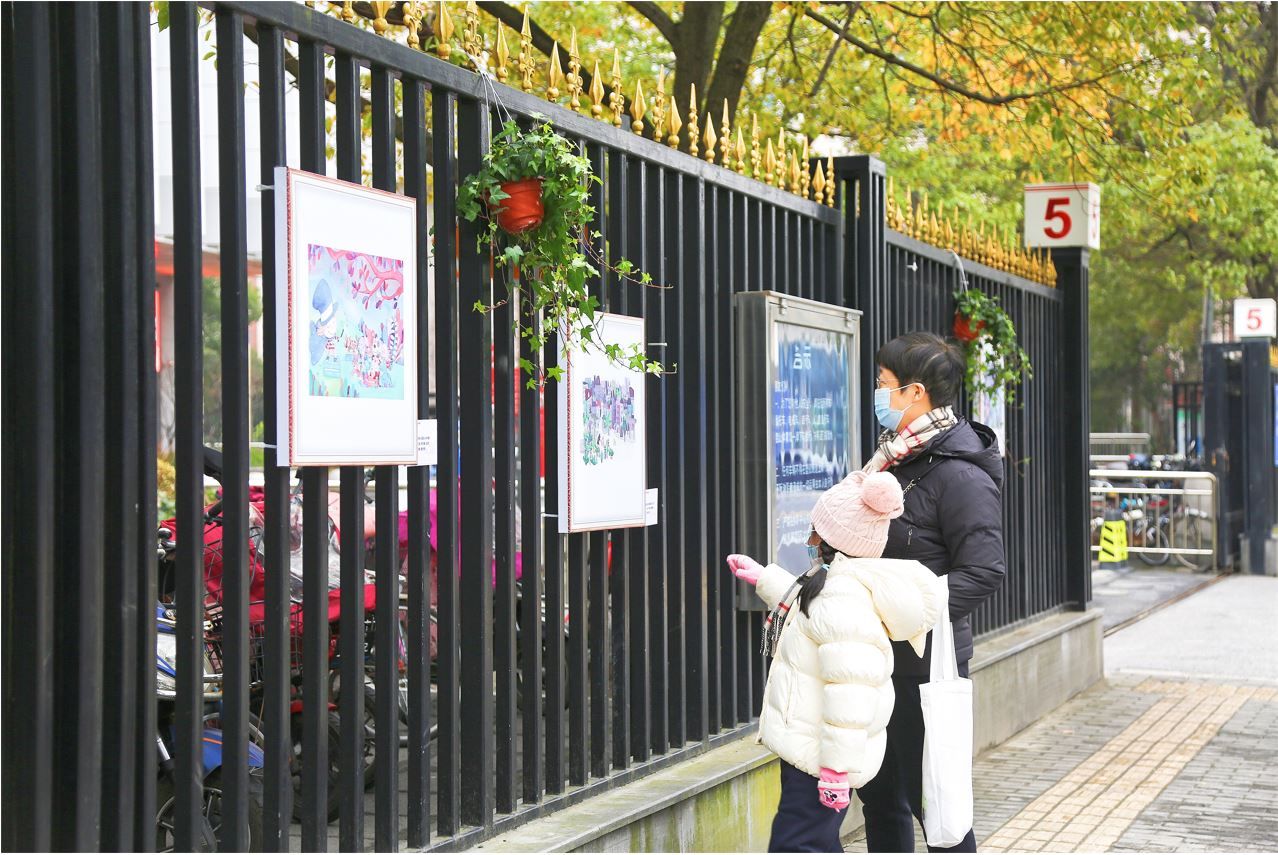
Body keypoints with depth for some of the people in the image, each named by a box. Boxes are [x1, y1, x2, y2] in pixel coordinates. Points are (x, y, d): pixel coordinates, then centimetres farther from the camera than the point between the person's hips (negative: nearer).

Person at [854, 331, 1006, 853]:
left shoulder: (959, 474, -17)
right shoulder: (897, 457, 11)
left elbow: (983, 571, -24)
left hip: (925, 663, -9)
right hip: (880, 659, 9)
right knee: (880, 793, 18)